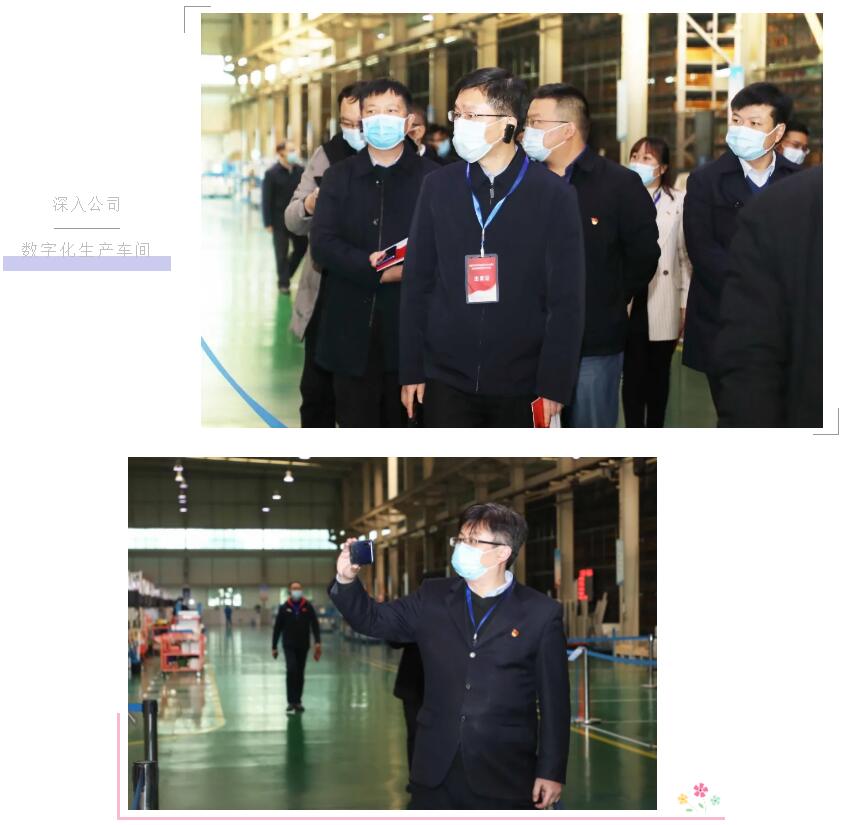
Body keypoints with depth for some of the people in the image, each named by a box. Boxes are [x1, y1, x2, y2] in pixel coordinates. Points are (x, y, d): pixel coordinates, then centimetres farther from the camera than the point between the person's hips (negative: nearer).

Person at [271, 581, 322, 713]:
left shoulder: (308, 607, -1)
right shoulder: (284, 608, -2)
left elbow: (315, 625, -4)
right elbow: (277, 628, 3)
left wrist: (317, 642, -15)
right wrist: (274, 647, 4)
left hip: (303, 646, 2)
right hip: (289, 646, -2)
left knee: (300, 674, 9)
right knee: (291, 670, -16)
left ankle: (298, 701, 19)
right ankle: (292, 701, -12)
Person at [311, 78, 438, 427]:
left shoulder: (432, 177, 3)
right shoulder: (339, 176, 10)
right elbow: (323, 243, -3)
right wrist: (375, 268, -16)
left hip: (411, 326, -2)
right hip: (352, 326, 2)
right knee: (356, 423, 6)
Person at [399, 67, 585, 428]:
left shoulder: (554, 195, -4)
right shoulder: (438, 187, 4)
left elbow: (567, 301, -4)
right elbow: (417, 285, 7)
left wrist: (554, 385, -8)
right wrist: (411, 371, 4)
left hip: (520, 385, -2)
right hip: (447, 381, 2)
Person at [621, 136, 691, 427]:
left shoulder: (678, 202, -2)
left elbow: (685, 257, 1)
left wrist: (685, 305, 0)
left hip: (662, 307, 0)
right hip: (627, 304, 0)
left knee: (658, 375, 10)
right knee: (632, 375, 0)